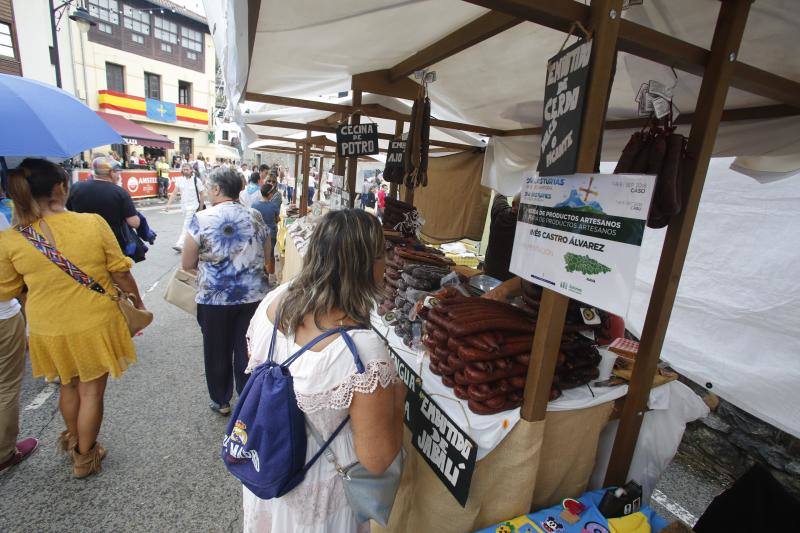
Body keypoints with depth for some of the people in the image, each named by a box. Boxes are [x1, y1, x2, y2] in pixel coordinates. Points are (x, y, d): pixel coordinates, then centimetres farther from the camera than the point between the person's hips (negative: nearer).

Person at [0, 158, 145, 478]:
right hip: (95, 323, -2)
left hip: (50, 329, 3)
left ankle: (73, 438, 50)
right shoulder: (94, 223, -16)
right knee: (92, 391, 15)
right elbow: (120, 272, -9)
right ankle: (85, 457, 32)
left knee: (69, 385, 28)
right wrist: (137, 299, 7)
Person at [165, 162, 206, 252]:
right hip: (184, 206, 6)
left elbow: (202, 194, -5)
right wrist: (168, 204, -5)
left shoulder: (196, 180, -10)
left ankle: (180, 245, -12)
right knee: (190, 225, 17)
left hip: (193, 206, -5)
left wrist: (201, 208, -4)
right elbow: (174, 193, 3)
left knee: (186, 225, -10)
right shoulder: (180, 180, 4)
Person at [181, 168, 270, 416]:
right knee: (248, 351, 15)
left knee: (218, 351, 17)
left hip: (215, 298, -2)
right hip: (253, 296, 3)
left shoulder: (201, 219, -11)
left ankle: (221, 401, 35)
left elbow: (187, 264, -4)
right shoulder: (255, 217, -1)